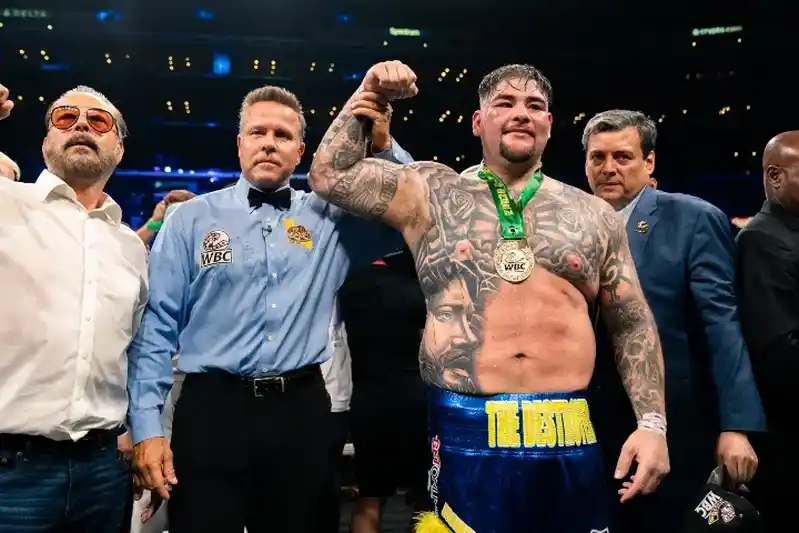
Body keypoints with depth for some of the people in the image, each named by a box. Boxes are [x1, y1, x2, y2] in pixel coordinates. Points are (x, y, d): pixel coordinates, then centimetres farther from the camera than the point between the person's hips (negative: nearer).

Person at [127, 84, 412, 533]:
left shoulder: (329, 218, 8)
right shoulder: (191, 218, 3)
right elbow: (157, 326, 1)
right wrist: (148, 426, -6)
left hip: (302, 411, 2)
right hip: (212, 409, -2)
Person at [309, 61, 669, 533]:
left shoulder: (594, 215, 9)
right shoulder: (431, 193, 6)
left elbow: (633, 324, 9)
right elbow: (329, 176, 3)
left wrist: (653, 423, 1)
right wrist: (369, 96, 2)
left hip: (569, 439, 2)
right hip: (464, 435, -1)